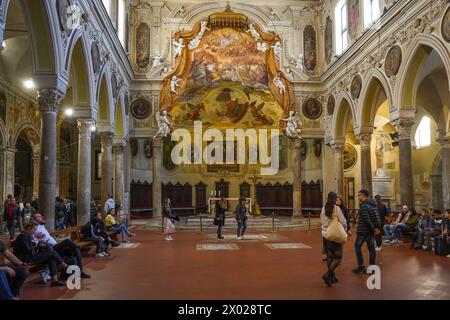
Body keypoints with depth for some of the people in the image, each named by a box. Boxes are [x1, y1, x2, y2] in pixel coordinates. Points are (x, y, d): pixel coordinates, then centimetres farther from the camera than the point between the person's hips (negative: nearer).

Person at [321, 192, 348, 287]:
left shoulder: (324, 209, 2)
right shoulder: (337, 208, -13)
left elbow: (323, 221, 8)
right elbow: (343, 222, -8)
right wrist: (344, 230, 11)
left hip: (326, 235, 6)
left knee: (330, 257, 13)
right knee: (338, 257, 1)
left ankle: (332, 277, 19)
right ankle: (328, 274, -14)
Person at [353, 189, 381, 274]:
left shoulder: (363, 205, -16)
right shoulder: (373, 204, 12)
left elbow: (366, 219, -21)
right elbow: (377, 216, 8)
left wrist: (373, 228, -11)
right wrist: (377, 227, 2)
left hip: (363, 231, -8)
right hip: (371, 231, 8)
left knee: (357, 246, 4)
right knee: (371, 248, 8)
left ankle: (361, 266, 3)